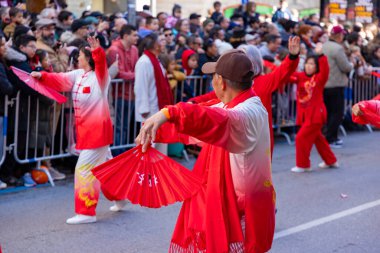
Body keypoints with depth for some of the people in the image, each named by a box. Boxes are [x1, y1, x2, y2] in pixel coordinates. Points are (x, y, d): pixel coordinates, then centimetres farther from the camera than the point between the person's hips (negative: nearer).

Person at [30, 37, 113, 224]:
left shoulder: (100, 76, -14)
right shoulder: (77, 75, 9)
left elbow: (101, 64, -35)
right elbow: (59, 80, 3)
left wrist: (98, 51, -53)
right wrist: (42, 76, -12)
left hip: (98, 129, -9)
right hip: (86, 129, 9)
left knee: (84, 169, -10)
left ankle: (86, 212, -5)